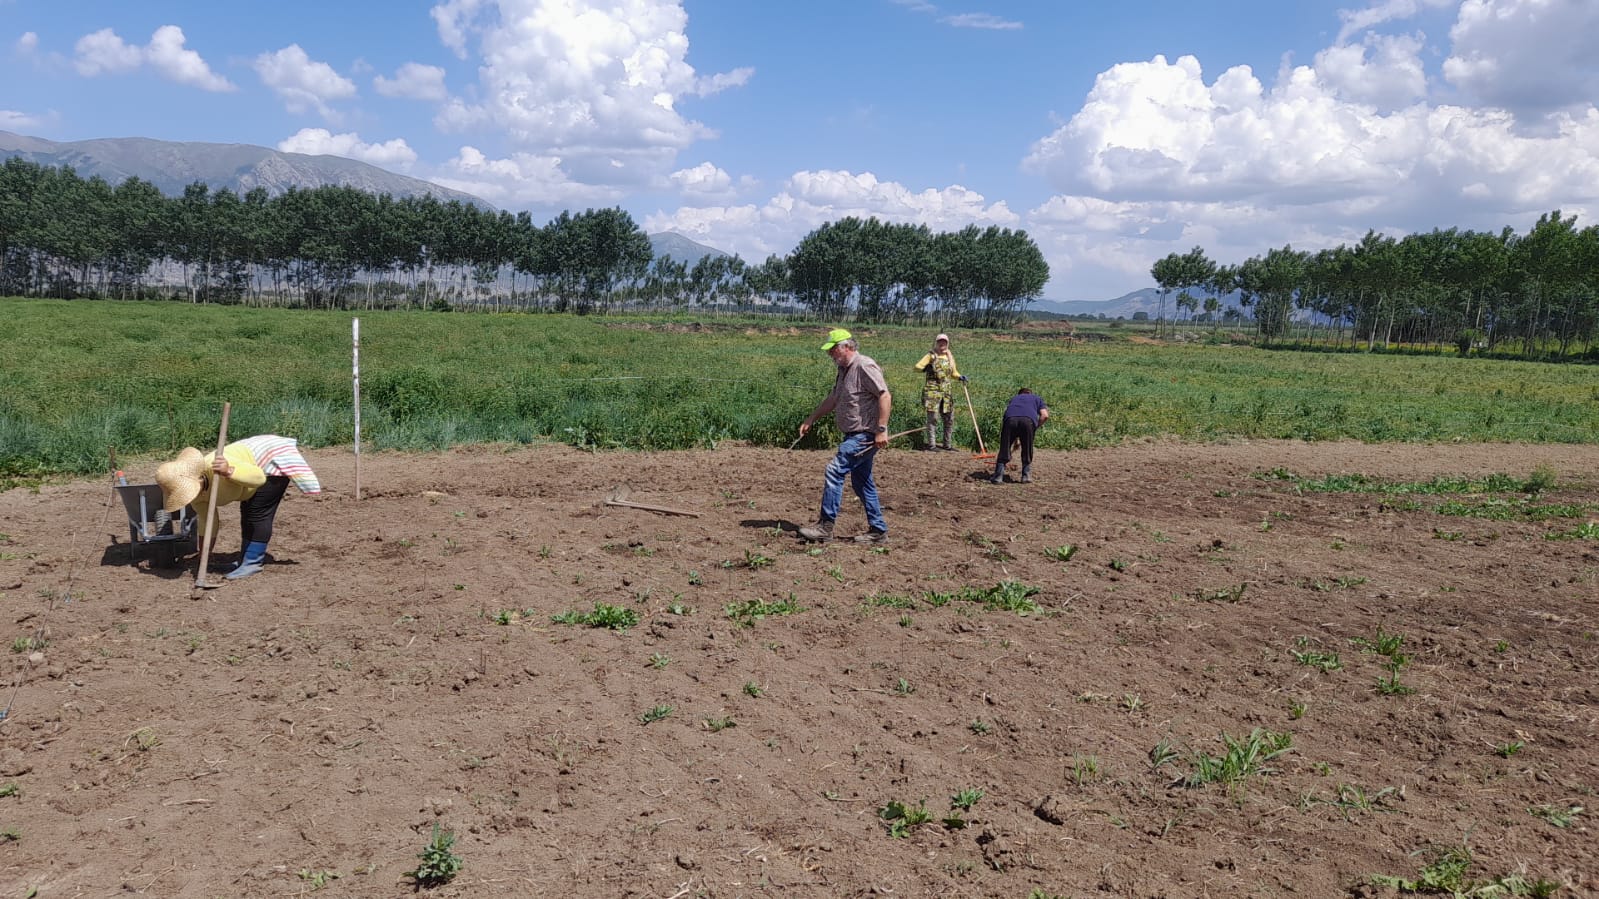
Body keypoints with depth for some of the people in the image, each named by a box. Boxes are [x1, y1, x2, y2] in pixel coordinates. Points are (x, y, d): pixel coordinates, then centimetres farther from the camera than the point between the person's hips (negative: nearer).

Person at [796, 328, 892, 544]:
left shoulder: (865, 366, -14)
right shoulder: (843, 370, 16)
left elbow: (885, 396, -21)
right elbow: (832, 399, 25)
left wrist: (881, 430, -25)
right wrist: (810, 420, 23)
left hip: (865, 435, -10)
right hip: (854, 435, 10)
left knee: (835, 470, -15)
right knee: (861, 482, 12)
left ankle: (825, 527, -12)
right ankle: (878, 530, 19)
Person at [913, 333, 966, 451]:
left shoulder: (950, 357, 16)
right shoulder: (931, 356, 2)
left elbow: (954, 373, 24)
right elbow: (917, 366, -4)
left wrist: (960, 377, 3)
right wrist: (925, 368, -23)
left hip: (947, 392, 5)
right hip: (933, 391, -5)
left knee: (949, 419, 8)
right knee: (932, 418, -7)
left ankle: (946, 444, 18)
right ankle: (931, 444, -2)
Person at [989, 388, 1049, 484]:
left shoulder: (1014, 398, 40)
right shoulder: (1037, 398, 34)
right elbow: (1045, 415, 16)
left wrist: (1016, 438, 45)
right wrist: (1035, 428, 24)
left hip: (1010, 419, 1)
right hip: (1029, 420, -1)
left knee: (1004, 448, 10)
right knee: (1027, 451, 18)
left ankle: (998, 476, 6)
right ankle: (1026, 475, 18)